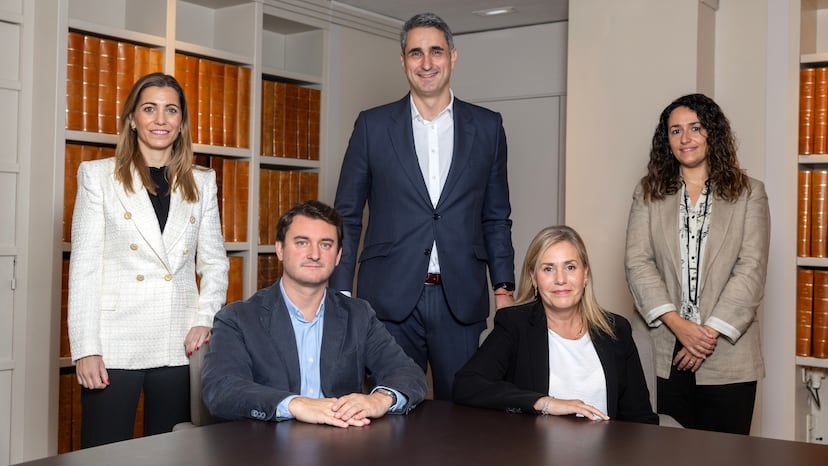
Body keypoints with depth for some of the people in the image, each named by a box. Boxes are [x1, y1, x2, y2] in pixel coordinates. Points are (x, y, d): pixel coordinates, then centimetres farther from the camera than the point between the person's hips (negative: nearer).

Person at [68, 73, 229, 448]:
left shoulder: (202, 183, 11)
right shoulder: (98, 175, 4)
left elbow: (214, 262, 14)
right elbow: (84, 265, 0)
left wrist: (204, 318, -3)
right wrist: (85, 348, -7)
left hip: (179, 345, 2)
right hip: (115, 344, -2)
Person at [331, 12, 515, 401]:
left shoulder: (487, 127, 8)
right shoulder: (373, 125, 4)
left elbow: (497, 218, 11)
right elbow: (347, 215, 5)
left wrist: (504, 289, 3)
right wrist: (340, 293, -1)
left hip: (460, 299, 1)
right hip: (390, 296, -1)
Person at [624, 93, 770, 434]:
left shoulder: (748, 193, 5)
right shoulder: (648, 193, 8)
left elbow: (751, 268, -3)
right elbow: (637, 262, -1)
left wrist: (711, 332, -13)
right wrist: (677, 324, -13)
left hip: (728, 358, -1)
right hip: (667, 358, 1)